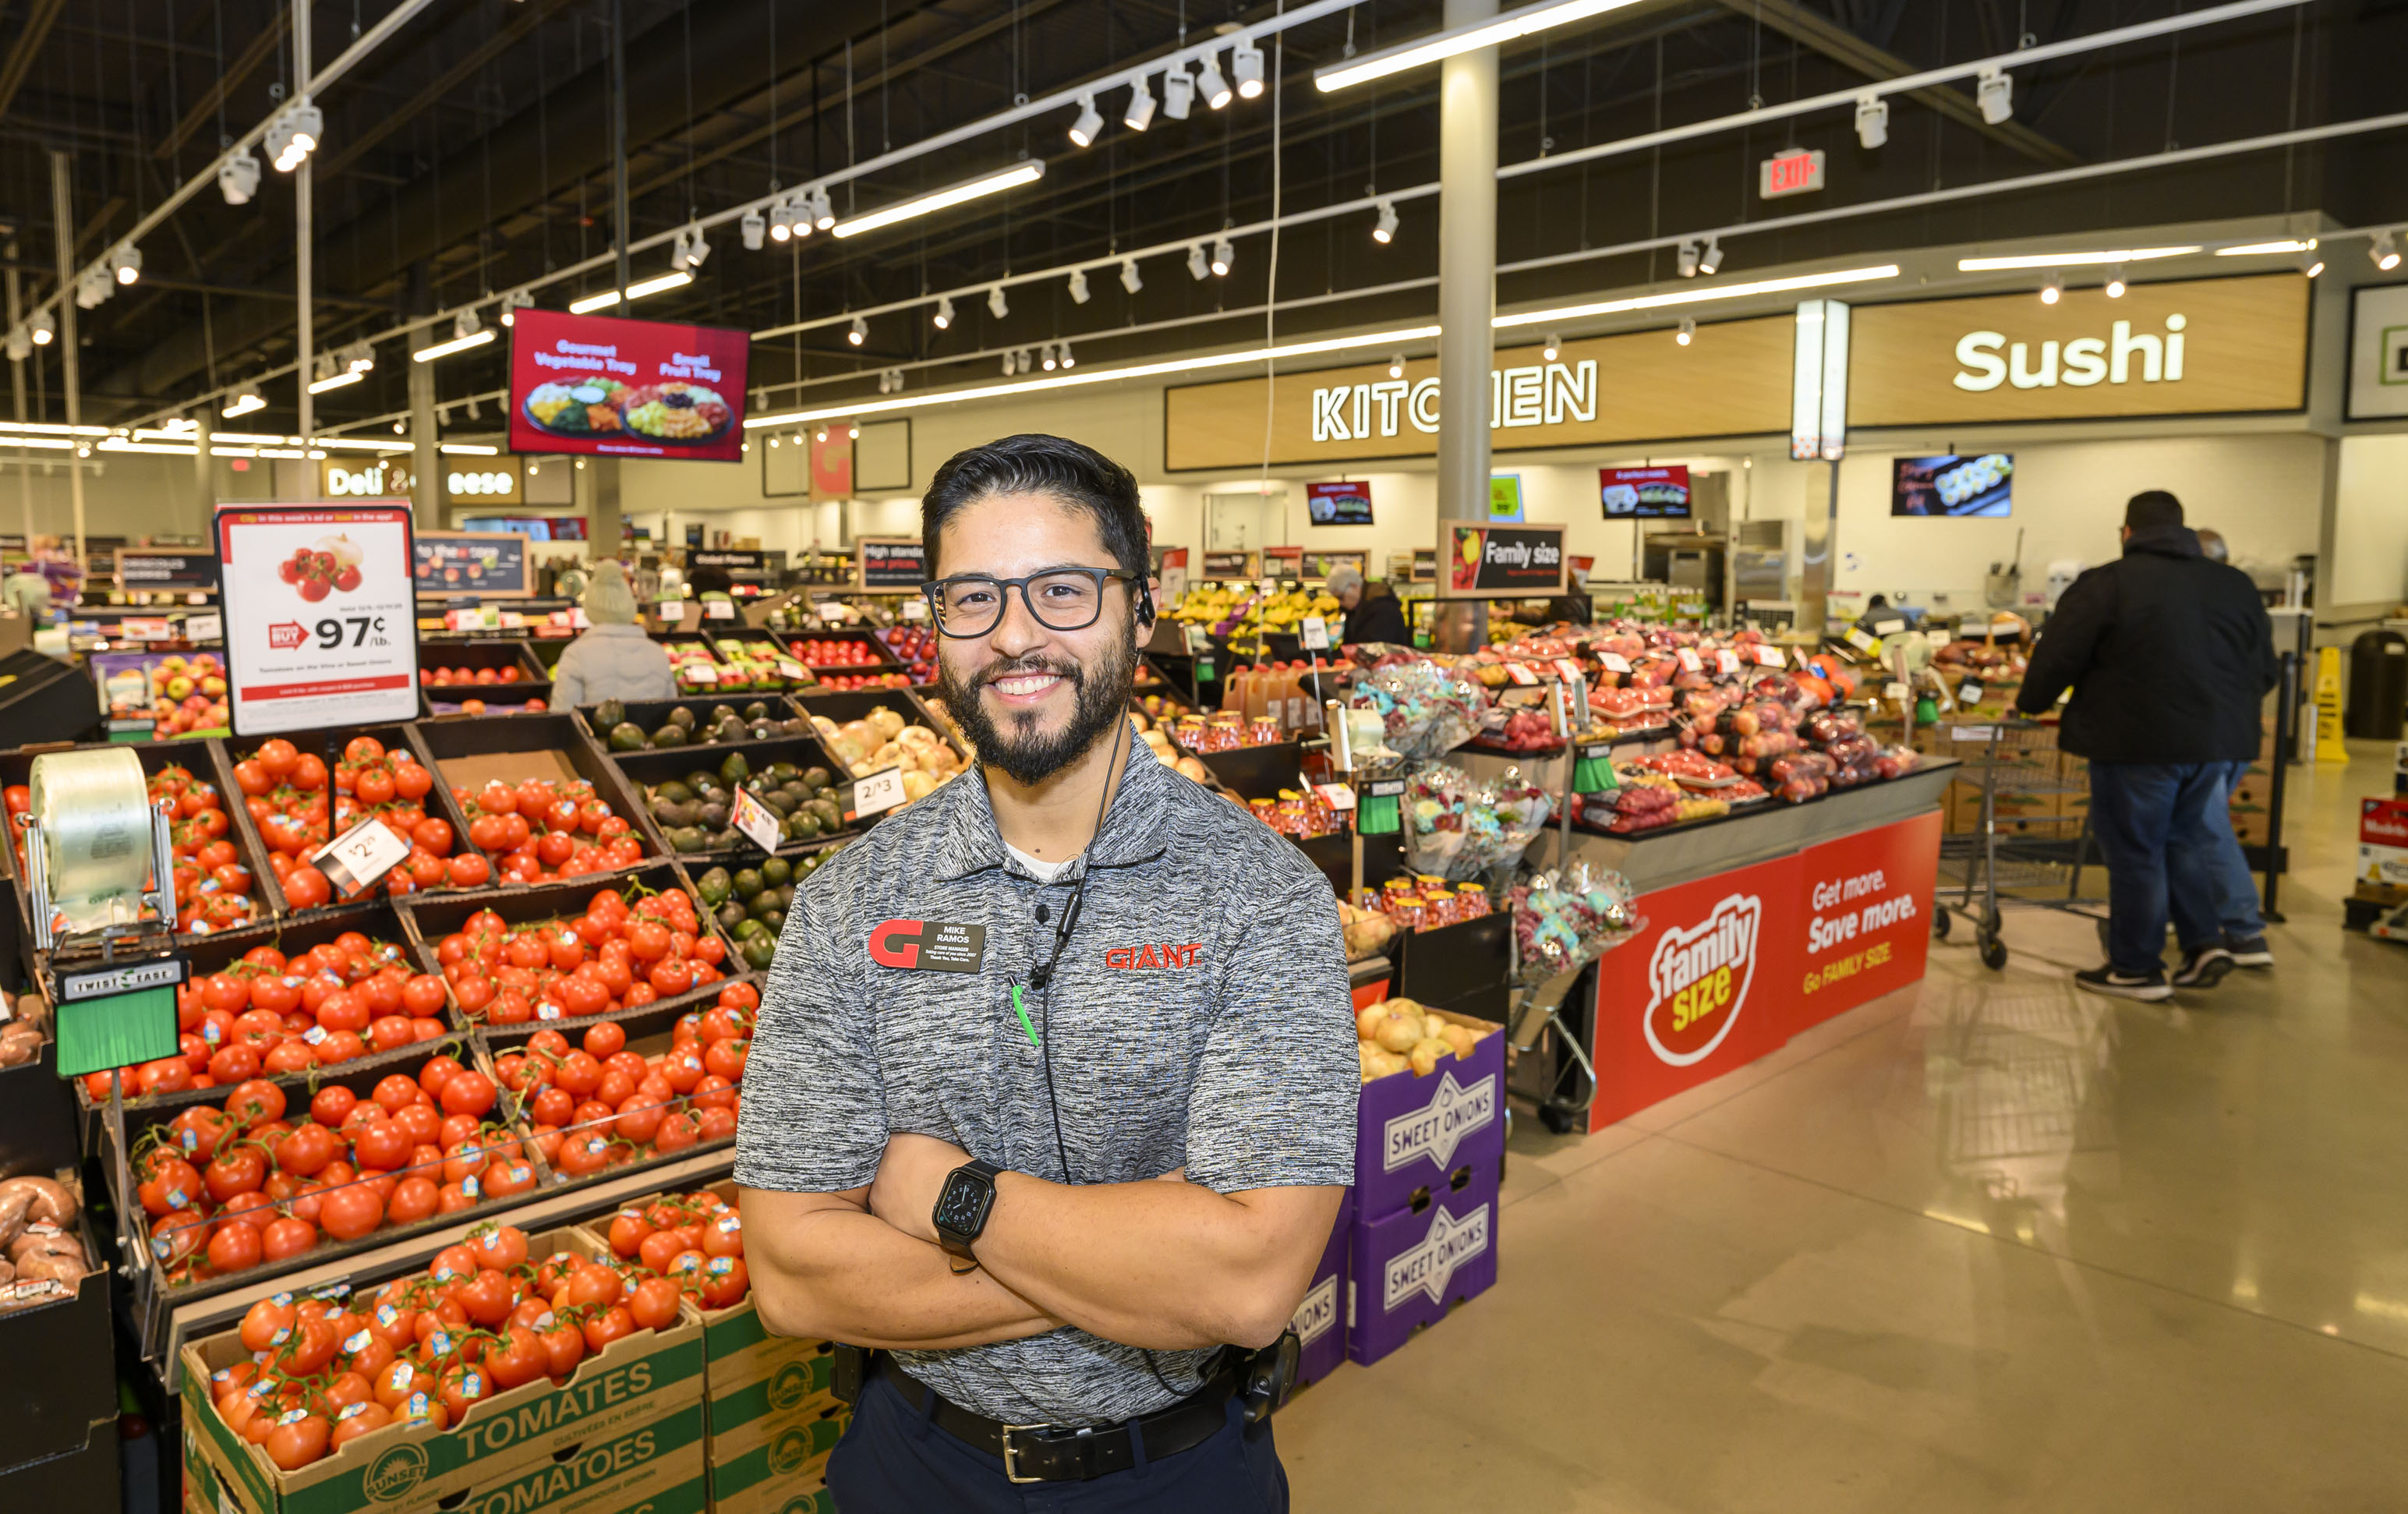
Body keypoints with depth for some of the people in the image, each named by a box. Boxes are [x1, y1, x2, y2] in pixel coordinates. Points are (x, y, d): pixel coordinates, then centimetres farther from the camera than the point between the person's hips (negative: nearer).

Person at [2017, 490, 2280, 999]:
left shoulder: (2104, 584, -9)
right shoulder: (2236, 585, 9)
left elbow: (2058, 656, -9)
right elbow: (2266, 669, 16)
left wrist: (2031, 703, 9)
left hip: (2137, 742, -5)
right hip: (2214, 741, 6)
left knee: (2135, 851, 4)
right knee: (2184, 842, 21)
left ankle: (2137, 969, 10)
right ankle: (2205, 942, 13)